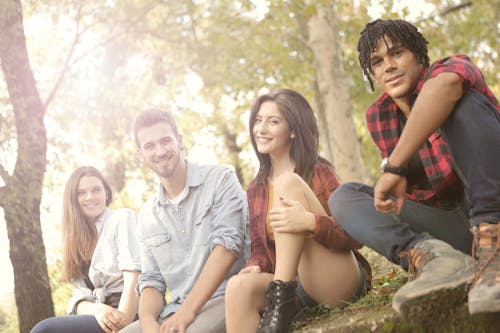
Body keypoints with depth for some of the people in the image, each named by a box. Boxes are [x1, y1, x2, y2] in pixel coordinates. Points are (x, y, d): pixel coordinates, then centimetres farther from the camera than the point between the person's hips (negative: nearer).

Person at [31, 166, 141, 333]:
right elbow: (81, 296, 9)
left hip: (132, 316, -6)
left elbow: (134, 277, -13)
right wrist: (97, 309, -15)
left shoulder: (123, 218, 1)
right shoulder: (78, 237, 20)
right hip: (102, 318, 6)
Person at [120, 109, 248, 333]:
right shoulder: (147, 215, 16)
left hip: (225, 300, -5)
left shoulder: (221, 180, -1)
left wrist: (188, 311, -18)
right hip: (174, 313, 5)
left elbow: (228, 244, -12)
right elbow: (152, 280, 13)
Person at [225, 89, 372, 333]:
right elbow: (260, 249, 15)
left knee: (289, 183, -20)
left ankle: (281, 299, -27)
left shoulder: (319, 173, 0)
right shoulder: (256, 189, 15)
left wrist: (312, 222, -28)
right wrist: (254, 267, -10)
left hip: (339, 282, -4)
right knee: (239, 286, -31)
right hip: (292, 286, 4)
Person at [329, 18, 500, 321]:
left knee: (463, 102, -22)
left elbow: (445, 85, -33)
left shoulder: (455, 67, -6)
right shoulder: (379, 118, 9)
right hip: (457, 226, 6)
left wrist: (394, 167, -34)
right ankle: (431, 257, -31)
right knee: (344, 196, -1)